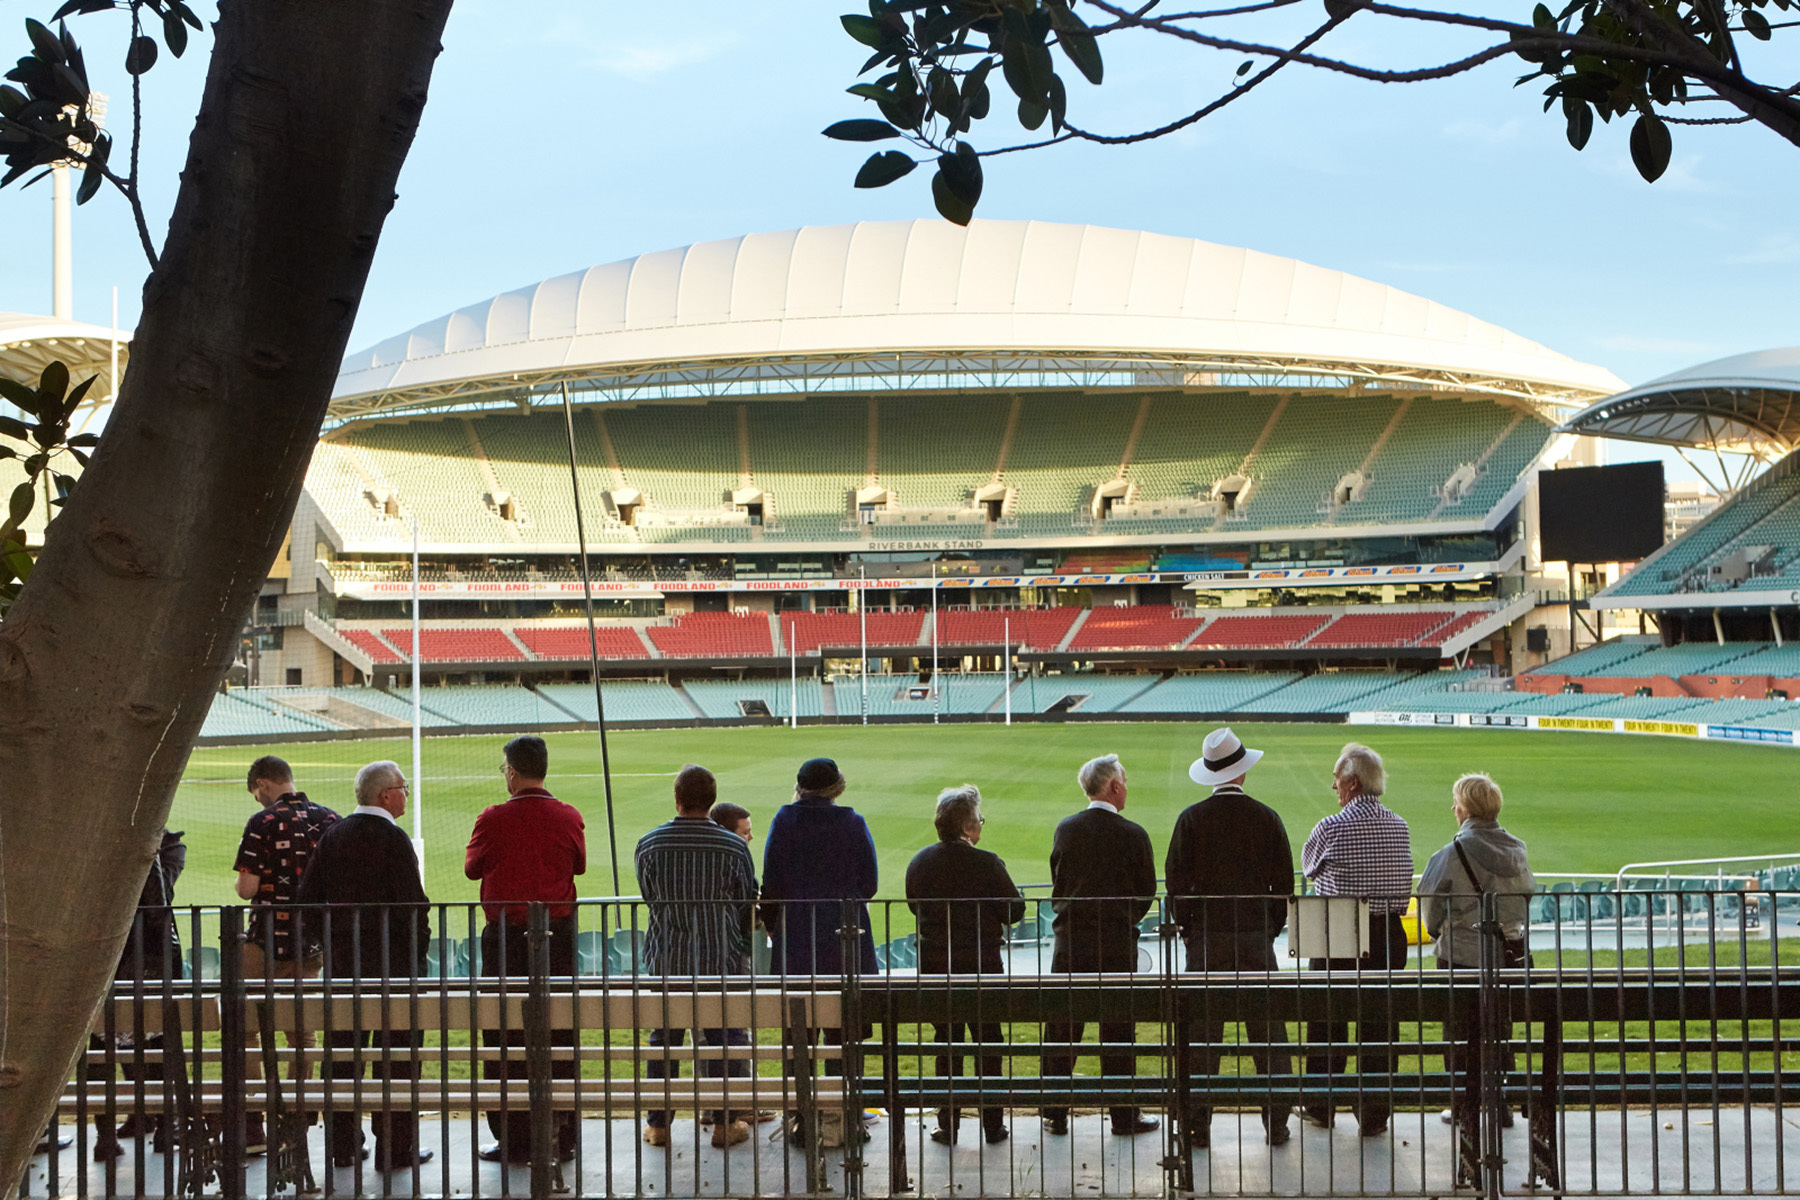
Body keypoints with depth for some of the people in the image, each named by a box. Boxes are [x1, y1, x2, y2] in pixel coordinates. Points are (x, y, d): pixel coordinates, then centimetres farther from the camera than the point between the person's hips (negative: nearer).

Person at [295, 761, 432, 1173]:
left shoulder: (332, 836, 8)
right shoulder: (392, 838, -11)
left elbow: (307, 899, 9)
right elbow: (412, 903, -15)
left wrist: (330, 942, 16)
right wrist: (418, 950, -3)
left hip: (341, 960, 6)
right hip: (390, 961, -6)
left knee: (342, 1051, 10)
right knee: (395, 1054, 0)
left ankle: (342, 1145, 14)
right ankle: (396, 1148, 1)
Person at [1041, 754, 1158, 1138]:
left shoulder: (1066, 829, 1)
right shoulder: (1133, 834, -7)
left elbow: (1057, 883, 7)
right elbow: (1147, 892, 1)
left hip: (1070, 943, 2)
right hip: (1117, 944, -2)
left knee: (1061, 1029, 8)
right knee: (1118, 1031, 5)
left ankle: (1055, 1113, 12)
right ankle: (1124, 1116, 10)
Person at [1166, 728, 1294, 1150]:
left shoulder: (1191, 819, -3)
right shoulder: (1266, 818, 0)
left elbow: (1176, 880, -2)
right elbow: (1284, 882, 4)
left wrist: (1188, 928, 8)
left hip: (1206, 939, -1)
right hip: (1257, 938, 1)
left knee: (1202, 1035, 2)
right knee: (1268, 1034, 7)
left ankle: (1196, 1127, 3)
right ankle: (1276, 1125, 9)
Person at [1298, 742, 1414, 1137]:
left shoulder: (1332, 827, -11)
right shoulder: (1399, 826, 2)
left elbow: (1308, 864, 6)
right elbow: (1404, 879, 10)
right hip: (1389, 933, 4)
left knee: (1327, 1020, 9)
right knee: (1380, 1024, 7)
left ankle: (1321, 1108, 18)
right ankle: (1374, 1114, 9)